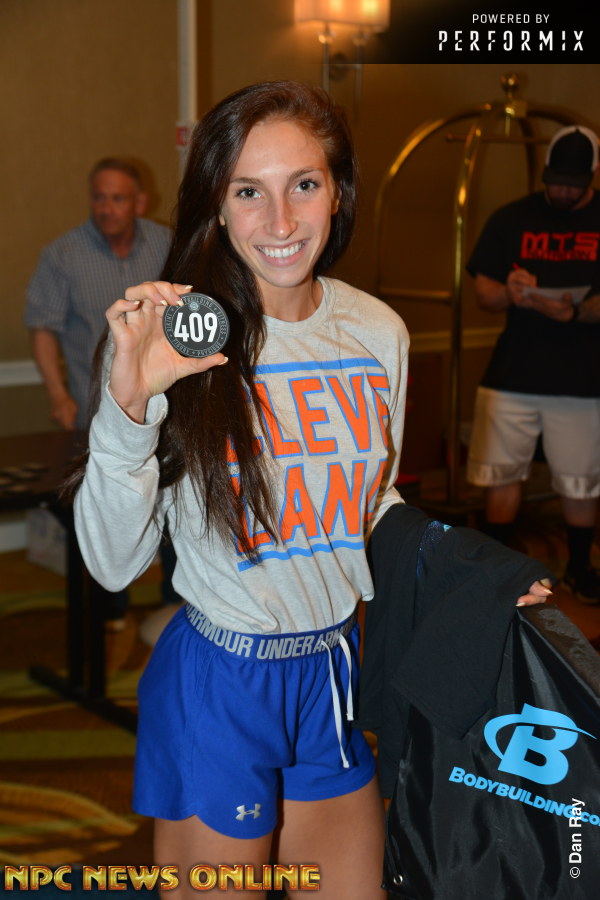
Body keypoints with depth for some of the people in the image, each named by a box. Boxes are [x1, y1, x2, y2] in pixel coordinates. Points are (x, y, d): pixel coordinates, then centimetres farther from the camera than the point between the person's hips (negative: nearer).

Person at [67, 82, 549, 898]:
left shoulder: (379, 332, -2)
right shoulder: (178, 337, -16)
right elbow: (114, 563, -17)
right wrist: (128, 408, -30)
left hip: (337, 668, 5)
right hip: (218, 683, -4)